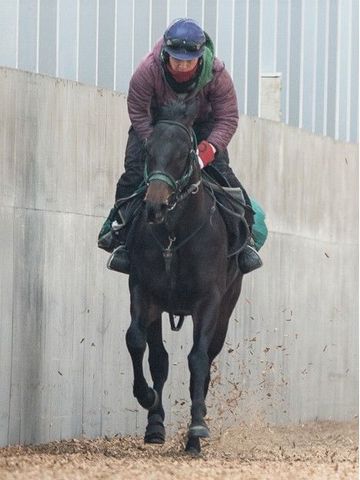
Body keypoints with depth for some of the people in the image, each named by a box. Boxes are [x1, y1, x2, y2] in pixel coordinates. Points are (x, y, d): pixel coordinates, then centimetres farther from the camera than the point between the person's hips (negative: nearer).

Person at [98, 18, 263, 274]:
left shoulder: (217, 74, -29)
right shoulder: (148, 71, -32)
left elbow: (228, 119, -24)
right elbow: (138, 114, -23)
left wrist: (208, 150, -38)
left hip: (201, 123, 0)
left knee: (221, 170, -17)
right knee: (135, 170, -18)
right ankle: (119, 231, -2)